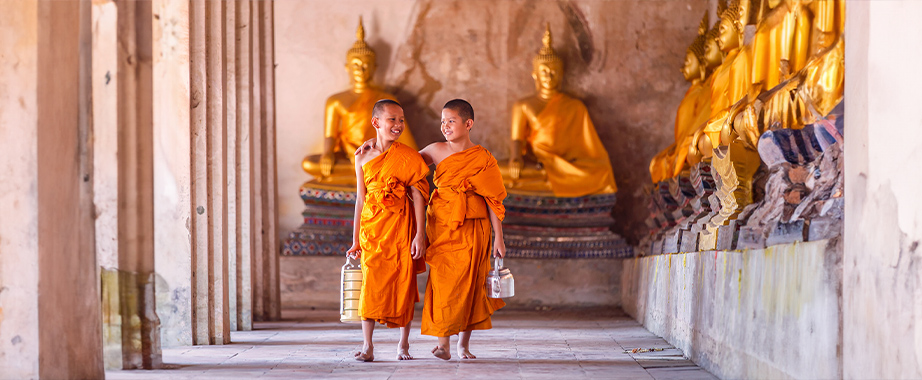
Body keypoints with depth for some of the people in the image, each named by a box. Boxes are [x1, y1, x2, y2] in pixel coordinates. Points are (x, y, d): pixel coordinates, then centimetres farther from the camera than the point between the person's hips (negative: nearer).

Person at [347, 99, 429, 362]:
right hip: (372, 227, 2)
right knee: (371, 284, -5)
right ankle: (367, 346, -1)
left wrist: (419, 234, -10)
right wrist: (355, 239, 11)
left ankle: (403, 344, 14)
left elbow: (418, 196, -3)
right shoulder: (363, 157, 7)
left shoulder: (408, 156, 0)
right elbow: (360, 199, 11)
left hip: (401, 227, -2)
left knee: (403, 283, 1)